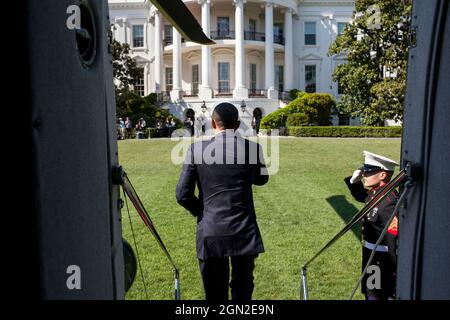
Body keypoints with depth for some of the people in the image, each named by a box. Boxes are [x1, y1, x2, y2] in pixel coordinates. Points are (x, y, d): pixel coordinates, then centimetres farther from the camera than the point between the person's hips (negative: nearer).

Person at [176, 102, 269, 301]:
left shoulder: (196, 149, -6)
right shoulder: (252, 147, -4)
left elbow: (182, 195, -4)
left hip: (210, 233, 0)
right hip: (244, 233, 0)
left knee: (215, 294, 16)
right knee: (242, 291, 18)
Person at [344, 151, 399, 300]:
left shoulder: (389, 202, -30)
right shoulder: (375, 192, -1)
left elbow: (395, 238, -29)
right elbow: (361, 196, 21)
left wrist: (397, 271, -23)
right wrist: (354, 181, 1)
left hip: (382, 260, -9)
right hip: (371, 254, 9)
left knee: (377, 294, 10)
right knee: (370, 291, 26)